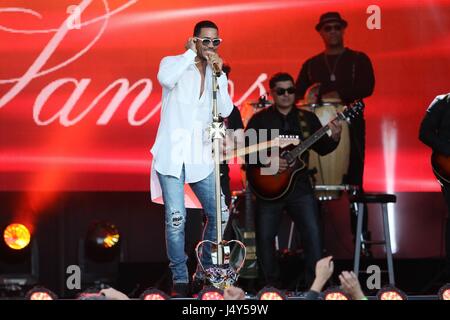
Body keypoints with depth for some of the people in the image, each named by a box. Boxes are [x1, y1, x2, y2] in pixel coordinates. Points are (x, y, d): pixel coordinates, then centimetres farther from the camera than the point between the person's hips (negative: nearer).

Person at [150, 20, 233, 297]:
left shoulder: (216, 75, 14)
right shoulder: (174, 63, 2)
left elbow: (226, 111, 1)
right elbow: (166, 78, -23)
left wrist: (219, 73, -7)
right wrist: (191, 53, -12)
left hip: (200, 157, 5)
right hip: (172, 155, -5)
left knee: (218, 214, 2)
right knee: (176, 219, -10)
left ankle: (206, 270, 19)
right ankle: (180, 278, -1)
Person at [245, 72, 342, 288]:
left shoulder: (308, 119, 9)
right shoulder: (260, 120, 2)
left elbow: (321, 149, 9)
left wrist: (334, 138, -11)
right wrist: (267, 160, -18)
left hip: (300, 186, 1)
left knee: (313, 234, -10)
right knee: (265, 237, 0)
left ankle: (315, 283, -3)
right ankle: (271, 285, 13)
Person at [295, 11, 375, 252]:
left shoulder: (359, 60, 9)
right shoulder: (310, 65, 17)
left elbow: (367, 87, -7)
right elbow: (297, 94, 11)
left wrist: (338, 95, -17)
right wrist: (308, 97, -11)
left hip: (351, 126, -2)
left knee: (353, 182, -7)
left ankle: (361, 235, -4)